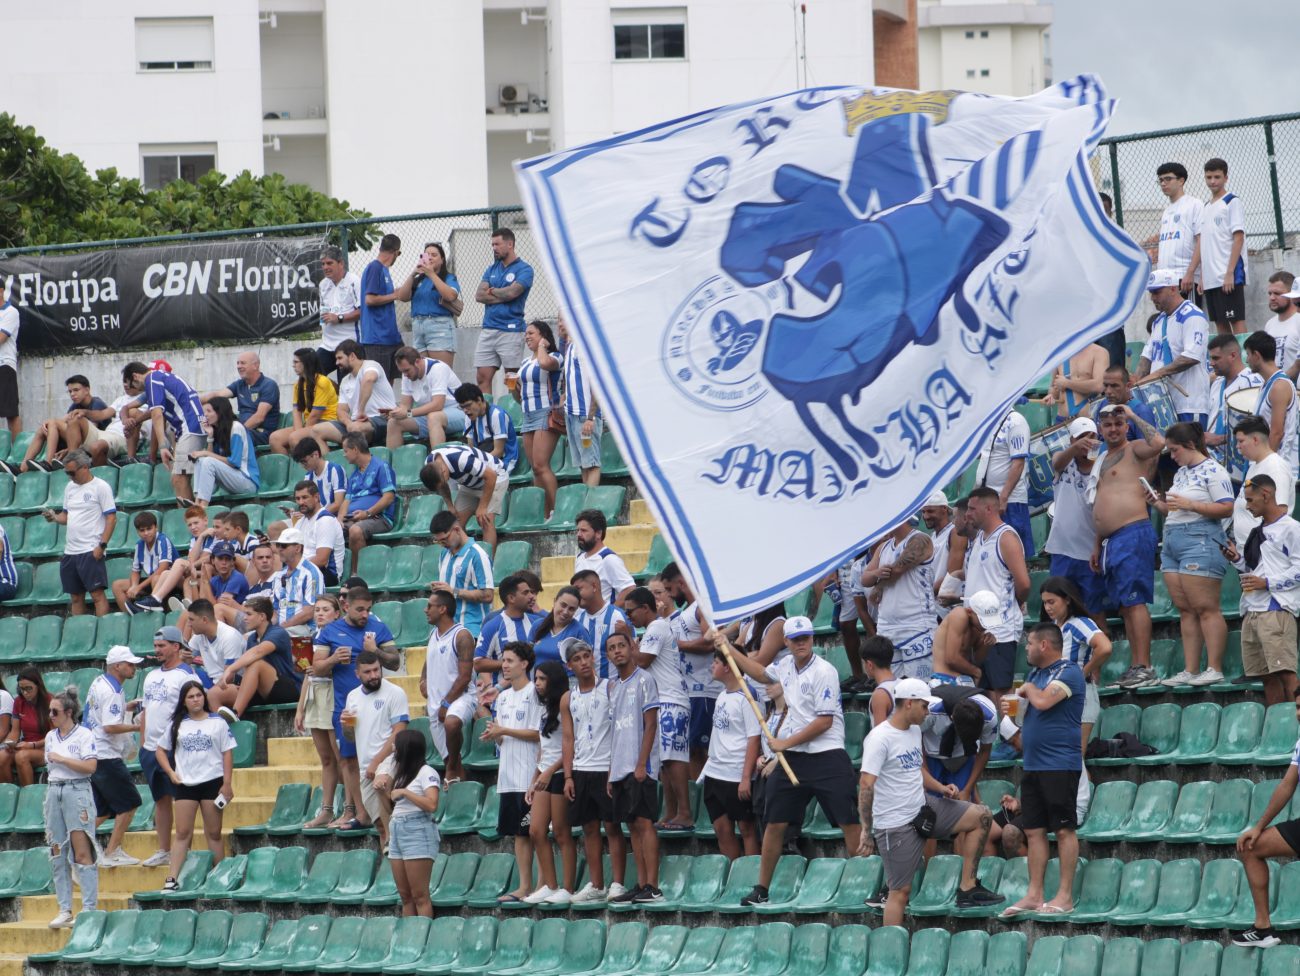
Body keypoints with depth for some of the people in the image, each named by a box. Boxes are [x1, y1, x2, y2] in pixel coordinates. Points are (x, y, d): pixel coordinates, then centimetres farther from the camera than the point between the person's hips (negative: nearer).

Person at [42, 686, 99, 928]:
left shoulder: (84, 735, -5)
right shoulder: (51, 737, 14)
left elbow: (90, 766, -15)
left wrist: (60, 759, -12)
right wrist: (48, 801, 15)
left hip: (77, 792, -7)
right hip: (54, 792, 7)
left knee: (81, 852, -9)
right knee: (58, 854, 4)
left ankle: (89, 907, -7)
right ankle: (64, 910, 8)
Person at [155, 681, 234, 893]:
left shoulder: (217, 723, 3)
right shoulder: (177, 725, 8)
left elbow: (227, 753, 1)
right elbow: (160, 750, 15)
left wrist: (227, 784, -6)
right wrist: (171, 773, 0)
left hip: (212, 782, -1)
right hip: (185, 784, 1)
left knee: (214, 833, 4)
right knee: (182, 833, -3)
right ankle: (172, 879, -7)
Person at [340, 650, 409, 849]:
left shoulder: (394, 693, -4)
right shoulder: (353, 696, 16)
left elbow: (398, 734, -12)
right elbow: (351, 736, 25)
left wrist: (376, 762, -18)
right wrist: (346, 725, 1)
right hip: (366, 767, 7)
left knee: (380, 783, -37)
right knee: (379, 823, 5)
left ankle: (391, 840, -30)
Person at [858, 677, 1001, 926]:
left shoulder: (914, 730, 11)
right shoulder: (880, 738, -18)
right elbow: (866, 785, -23)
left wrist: (940, 788, 7)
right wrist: (865, 830, -26)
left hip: (923, 808, 8)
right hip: (896, 825, -8)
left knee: (981, 816, 2)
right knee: (901, 891, -6)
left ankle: (967, 887, 3)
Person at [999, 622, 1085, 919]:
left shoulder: (1069, 672, -10)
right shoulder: (1035, 673, 18)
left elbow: (1043, 701, -24)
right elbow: (1023, 704, 30)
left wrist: (1028, 689, -5)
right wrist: (1011, 706, 8)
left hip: (1060, 764, -9)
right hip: (1033, 764, 9)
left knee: (1064, 829, -4)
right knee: (1034, 831, 7)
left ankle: (1065, 897, -2)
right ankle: (1034, 895, 11)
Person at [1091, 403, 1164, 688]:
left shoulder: (1135, 450, -1)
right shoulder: (1105, 460, 24)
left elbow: (1158, 443, -26)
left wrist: (1135, 417, -13)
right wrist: (1098, 546, 25)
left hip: (1133, 534, -9)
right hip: (1111, 540, 9)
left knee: (1134, 601, -14)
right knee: (1124, 605, 7)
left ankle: (1144, 668, -17)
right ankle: (1136, 667, 7)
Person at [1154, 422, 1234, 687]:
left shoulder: (1212, 471, -7)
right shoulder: (1181, 473, 20)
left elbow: (1226, 509, -14)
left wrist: (1189, 504, -18)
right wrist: (1161, 504, 10)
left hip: (1200, 540, -9)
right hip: (1172, 541, 9)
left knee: (1205, 608, -10)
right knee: (1185, 610, 6)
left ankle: (1215, 670, -11)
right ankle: (1190, 670, 6)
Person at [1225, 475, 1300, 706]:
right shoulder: (1257, 532, 23)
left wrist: (1267, 583, -14)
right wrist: (1237, 559, 13)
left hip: (1276, 610, -9)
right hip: (1251, 611, 9)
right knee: (1266, 675, 5)